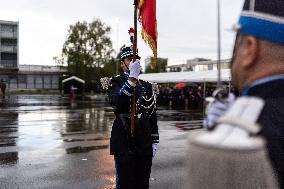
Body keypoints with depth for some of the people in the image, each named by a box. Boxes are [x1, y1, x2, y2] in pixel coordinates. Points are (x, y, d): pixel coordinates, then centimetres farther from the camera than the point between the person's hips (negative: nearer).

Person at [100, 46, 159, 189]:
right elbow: (116, 102, -23)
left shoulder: (148, 86, 12)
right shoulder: (115, 82, -1)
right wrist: (132, 78, -28)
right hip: (124, 144, -4)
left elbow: (153, 116, 14)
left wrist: (154, 142, 10)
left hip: (144, 145, 4)